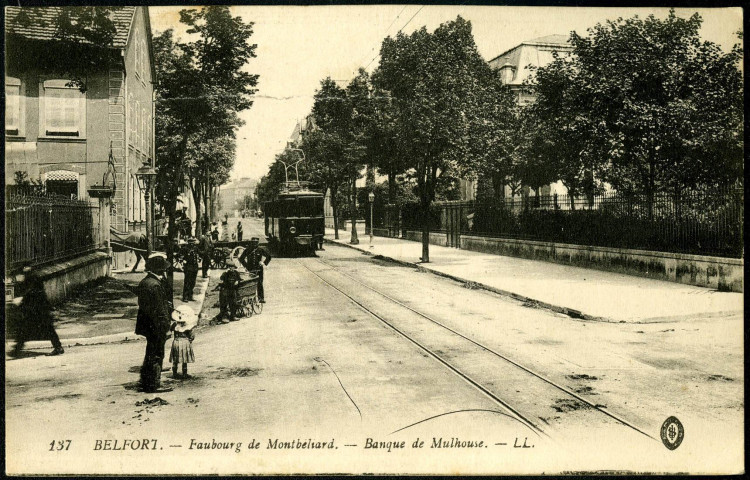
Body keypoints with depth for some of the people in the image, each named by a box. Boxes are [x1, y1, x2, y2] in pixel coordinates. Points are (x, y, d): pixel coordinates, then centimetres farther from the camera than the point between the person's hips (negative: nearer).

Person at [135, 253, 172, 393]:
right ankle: (153, 385, 10)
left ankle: (146, 381, 33)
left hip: (148, 326, 10)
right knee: (156, 355, 1)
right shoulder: (154, 285, -23)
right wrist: (165, 327, -18)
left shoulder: (144, 282, 9)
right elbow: (158, 310, -23)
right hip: (156, 328, -10)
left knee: (151, 354, 21)